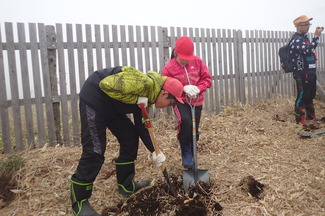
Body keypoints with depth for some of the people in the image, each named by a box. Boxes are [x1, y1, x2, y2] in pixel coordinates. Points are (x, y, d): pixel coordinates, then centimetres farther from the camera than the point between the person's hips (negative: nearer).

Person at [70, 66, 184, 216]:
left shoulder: (148, 95, 7)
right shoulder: (145, 83, -25)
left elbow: (141, 125, 10)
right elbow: (106, 84, -29)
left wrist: (154, 151, 5)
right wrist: (135, 99, -24)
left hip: (111, 105, 10)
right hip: (94, 98, -10)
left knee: (130, 138, 10)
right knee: (94, 150, -12)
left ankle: (126, 185, 23)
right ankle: (79, 202, 1)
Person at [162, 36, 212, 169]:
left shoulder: (197, 61, -4)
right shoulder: (169, 68, -12)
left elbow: (207, 78, -1)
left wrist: (198, 88, -20)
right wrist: (183, 88, -24)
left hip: (197, 101, 4)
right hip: (180, 101, -3)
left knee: (194, 130, 10)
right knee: (185, 122, -31)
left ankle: (191, 156, 32)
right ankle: (186, 154, -10)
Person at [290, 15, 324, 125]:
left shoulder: (305, 37, 18)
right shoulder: (296, 39, -14)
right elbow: (308, 50, -30)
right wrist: (316, 36, -28)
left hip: (310, 72, 10)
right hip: (302, 74, -10)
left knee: (310, 95, 17)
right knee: (302, 96, -4)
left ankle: (311, 115, 28)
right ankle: (300, 119, 4)